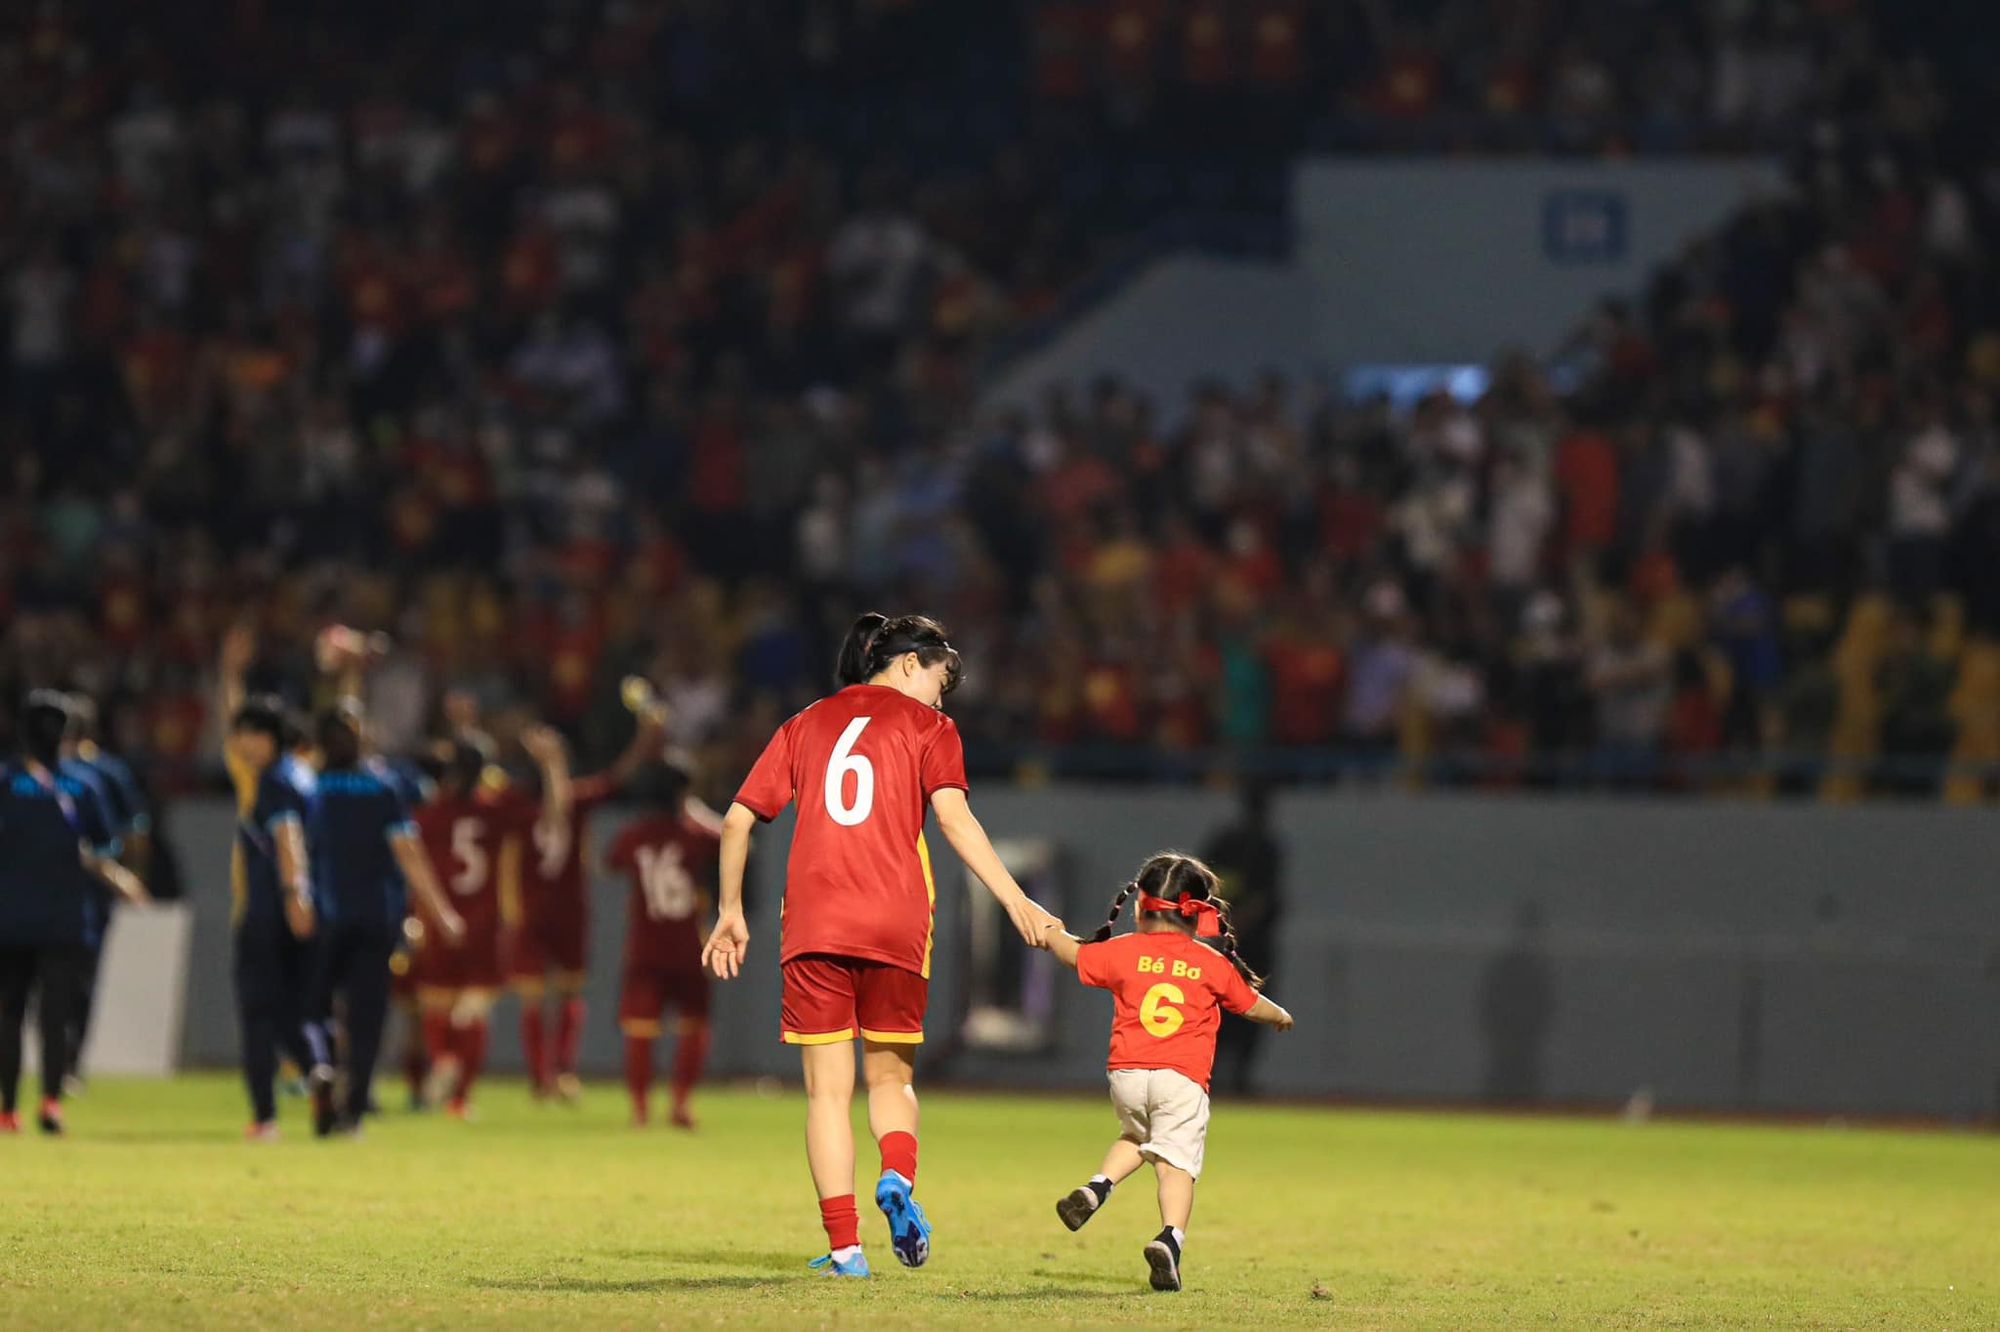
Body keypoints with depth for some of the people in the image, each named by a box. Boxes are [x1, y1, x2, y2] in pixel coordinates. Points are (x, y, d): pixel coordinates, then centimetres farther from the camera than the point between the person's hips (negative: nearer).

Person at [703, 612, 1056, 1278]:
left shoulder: (807, 724, 17)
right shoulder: (926, 726, 7)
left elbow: (738, 819, 13)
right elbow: (953, 817, -8)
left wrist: (731, 912, 22)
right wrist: (1015, 900, -11)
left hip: (813, 924, 1)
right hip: (895, 924, -1)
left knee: (828, 1091, 5)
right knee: (890, 1078, 14)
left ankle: (844, 1246, -4)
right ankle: (898, 1176, -16)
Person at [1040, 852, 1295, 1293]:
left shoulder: (1123, 951, 6)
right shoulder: (1212, 964, 5)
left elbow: (1073, 954, 22)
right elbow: (1252, 1005, 18)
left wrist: (1053, 932, 45)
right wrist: (1281, 1016, 40)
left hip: (1126, 1074, 2)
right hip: (1182, 1079, -2)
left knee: (1135, 1137, 29)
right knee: (1177, 1159, -6)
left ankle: (1096, 1186, 8)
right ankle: (1170, 1236, -26)